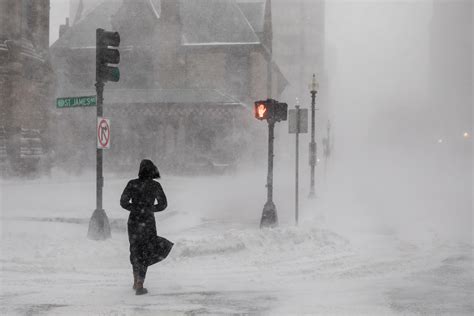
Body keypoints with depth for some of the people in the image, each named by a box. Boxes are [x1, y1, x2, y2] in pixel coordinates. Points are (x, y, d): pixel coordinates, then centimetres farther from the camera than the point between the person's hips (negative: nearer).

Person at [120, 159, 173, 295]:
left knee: (136, 250, 22)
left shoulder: (132, 184, -5)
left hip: (133, 221, 2)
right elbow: (163, 204, 0)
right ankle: (139, 286, 3)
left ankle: (136, 282, 31)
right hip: (148, 222, -2)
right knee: (146, 253, 9)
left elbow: (123, 202, -3)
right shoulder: (155, 186, -7)